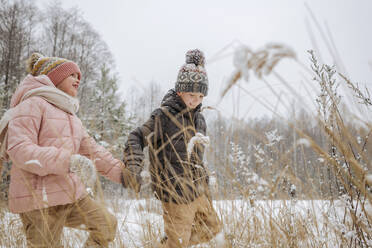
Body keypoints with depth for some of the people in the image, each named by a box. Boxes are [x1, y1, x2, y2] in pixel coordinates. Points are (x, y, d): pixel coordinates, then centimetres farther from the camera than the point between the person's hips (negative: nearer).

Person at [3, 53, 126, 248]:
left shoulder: (70, 115, 20)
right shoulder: (33, 105, -8)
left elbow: (91, 149, 19)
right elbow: (19, 149, -21)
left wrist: (121, 172, 12)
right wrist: (67, 160, -32)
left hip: (71, 193, 9)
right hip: (40, 199, -9)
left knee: (107, 224, 10)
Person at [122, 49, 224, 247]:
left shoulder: (198, 119, 6)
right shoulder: (164, 116, -16)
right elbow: (136, 138, -16)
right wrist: (133, 169, -30)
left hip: (198, 189, 8)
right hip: (177, 193, -8)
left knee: (212, 228, 22)